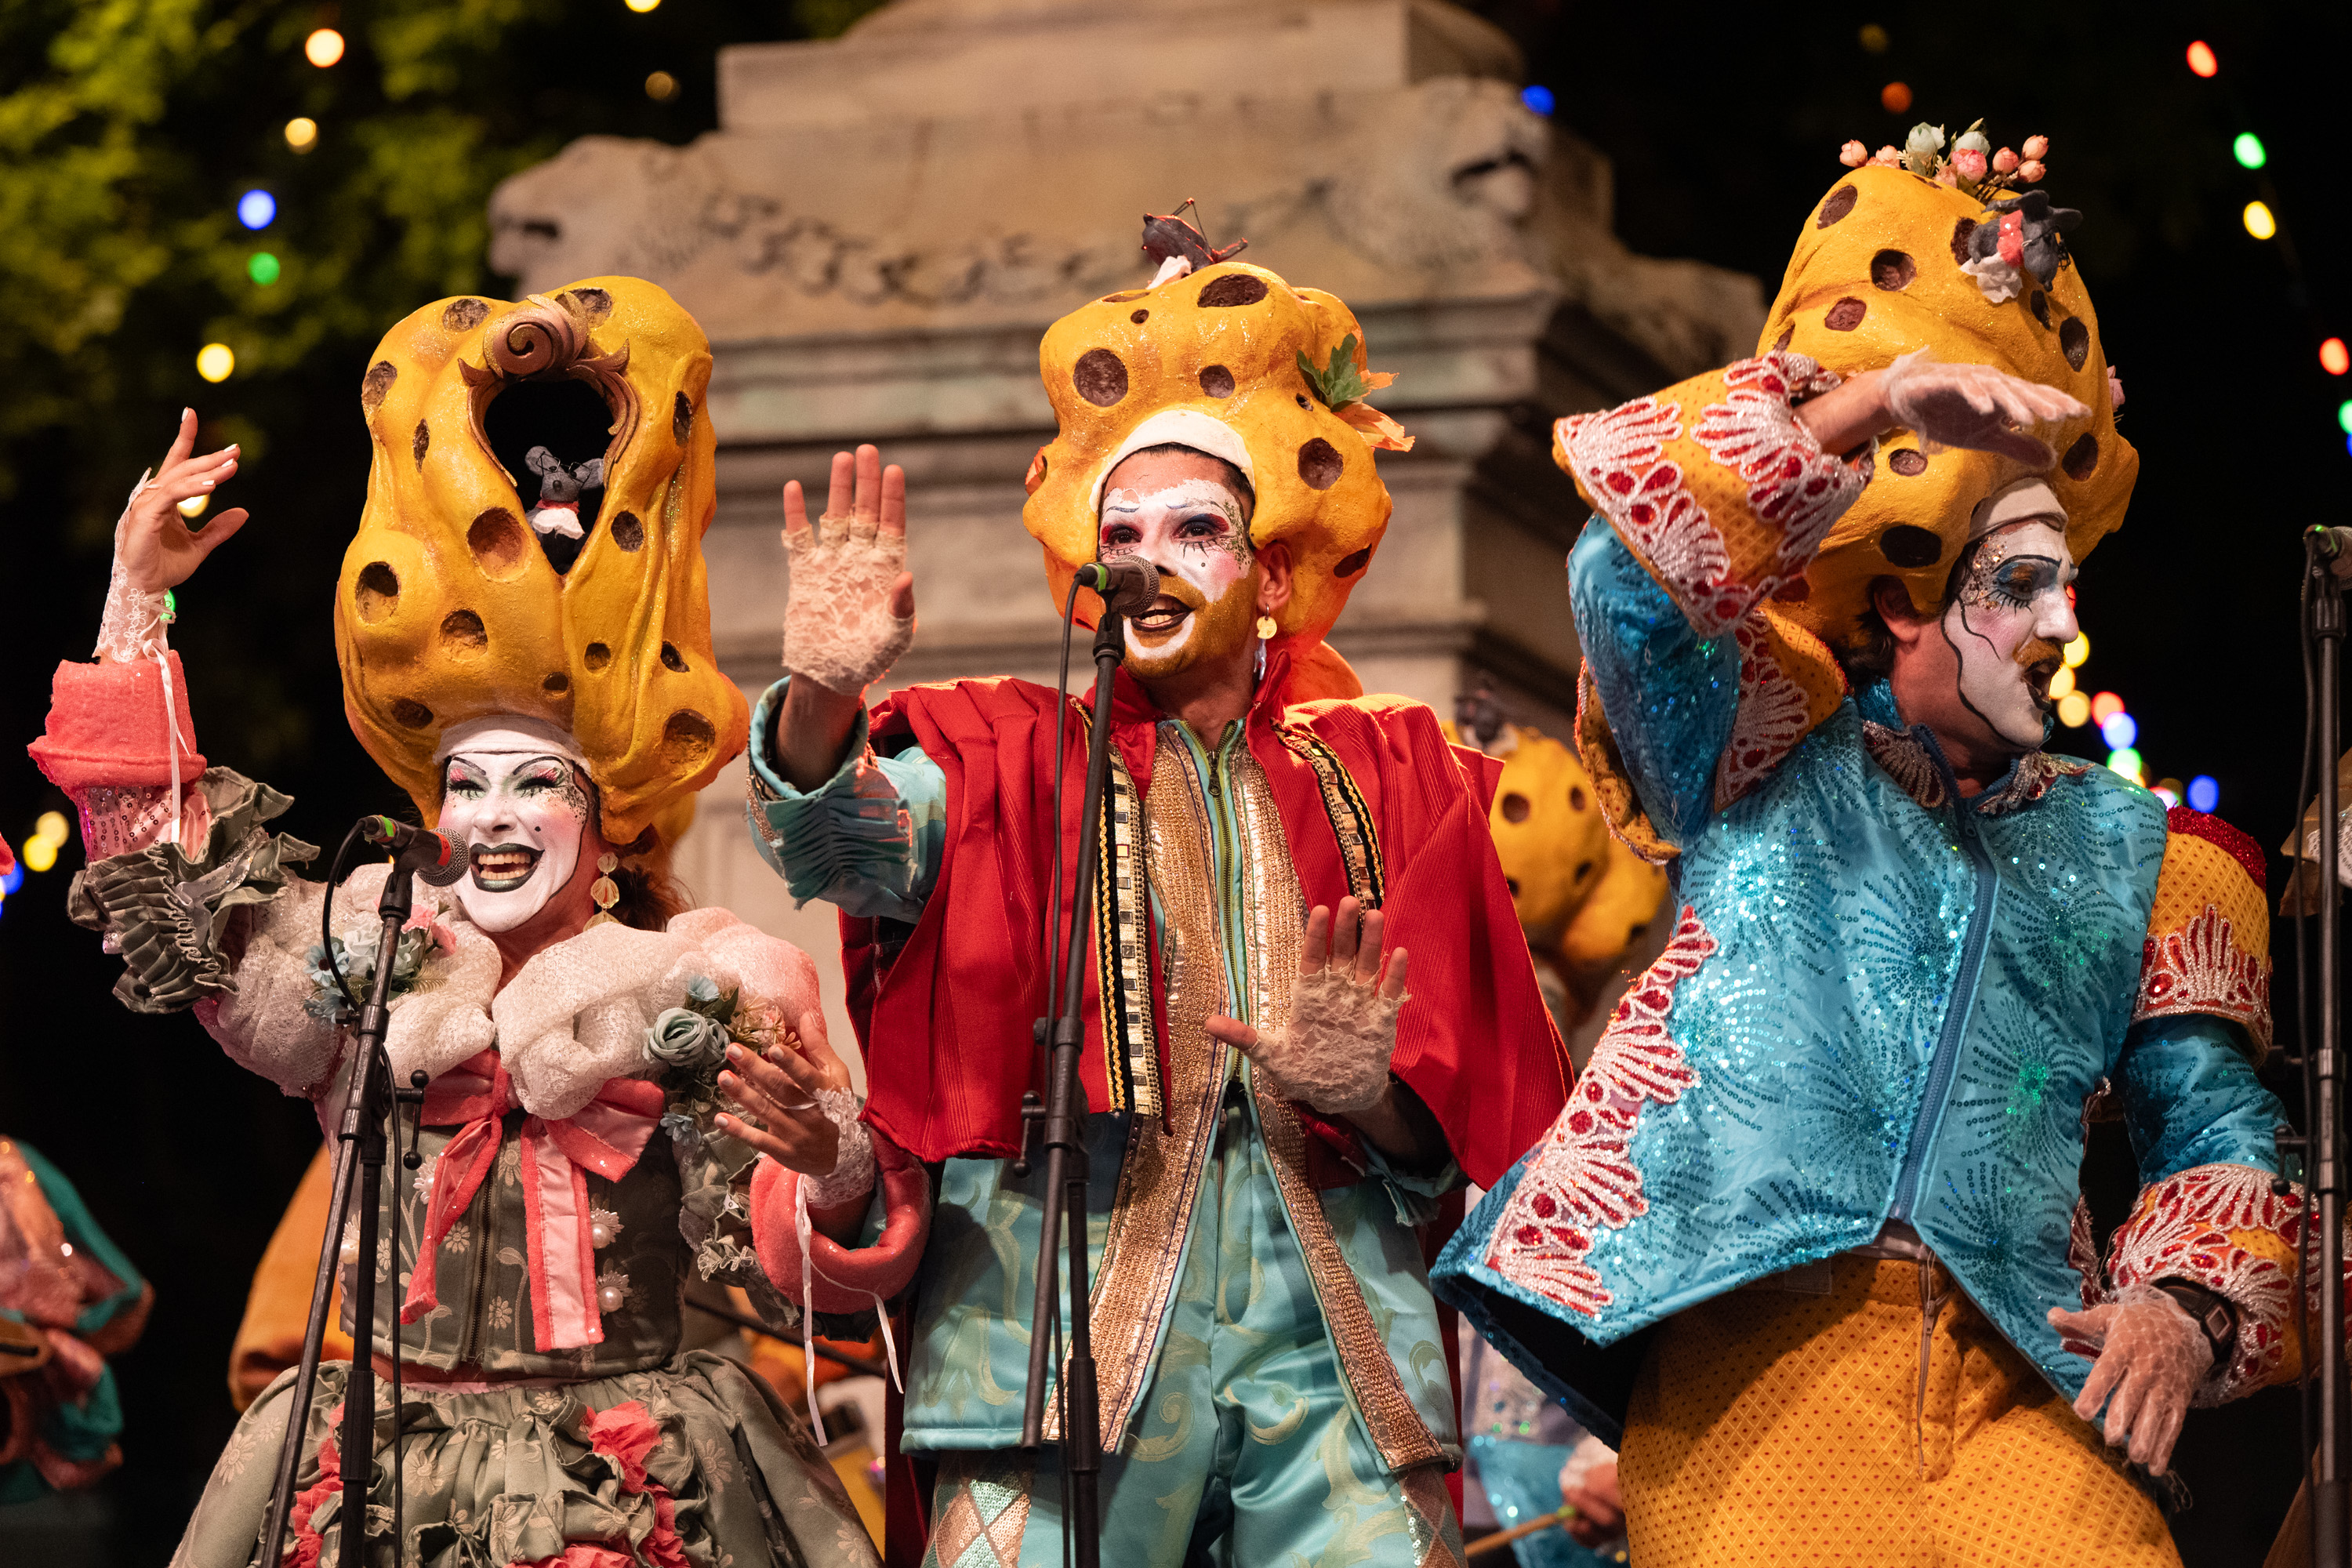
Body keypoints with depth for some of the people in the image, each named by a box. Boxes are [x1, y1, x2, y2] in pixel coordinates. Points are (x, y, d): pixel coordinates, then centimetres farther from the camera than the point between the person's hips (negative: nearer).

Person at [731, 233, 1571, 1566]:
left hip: (1338, 1347, 1)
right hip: (1063, 1330, -1)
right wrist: (823, 697, -28)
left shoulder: (1385, 781, 17)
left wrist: (1364, 1094, -9)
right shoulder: (1013, 764, 14)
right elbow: (845, 846, -8)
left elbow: (1462, 1124, 13)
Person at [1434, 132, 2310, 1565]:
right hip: (1755, 1338, -2)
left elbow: (2216, 1125, 21)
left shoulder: (2126, 848, 25)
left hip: (2015, 1379, 2)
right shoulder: (1768, 760, 17)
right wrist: (1877, 399, -7)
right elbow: (1631, 566, -1)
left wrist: (2187, 1299, 0)